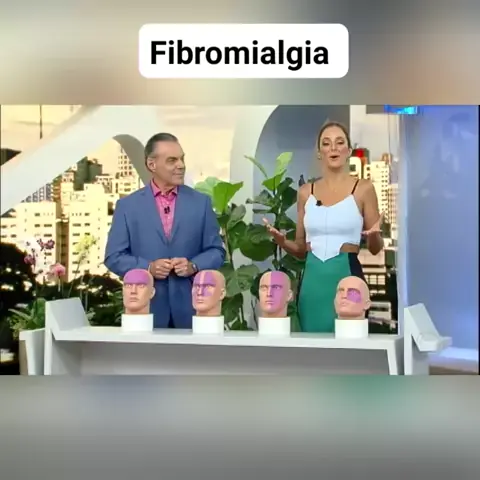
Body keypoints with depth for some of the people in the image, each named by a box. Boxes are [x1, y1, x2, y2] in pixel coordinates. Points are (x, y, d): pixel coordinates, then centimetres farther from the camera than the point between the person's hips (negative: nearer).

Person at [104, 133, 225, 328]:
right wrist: (148, 268, -13)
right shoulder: (127, 205, 4)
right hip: (146, 308, -1)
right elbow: (114, 257, 2)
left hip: (190, 308, 1)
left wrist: (193, 266, -12)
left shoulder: (201, 202, 7)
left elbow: (216, 250, 7)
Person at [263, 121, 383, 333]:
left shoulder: (363, 188, 0)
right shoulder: (306, 192, 9)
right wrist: (282, 241, -6)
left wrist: (373, 235, -19)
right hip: (312, 279, 3)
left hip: (346, 276, -3)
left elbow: (375, 248, 3)